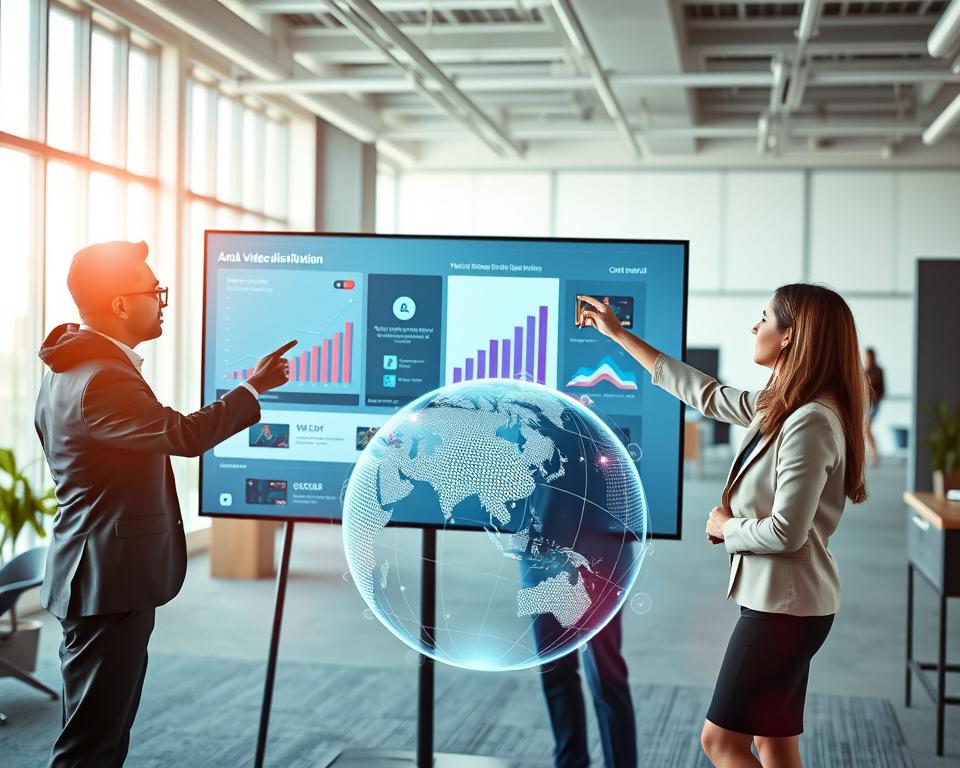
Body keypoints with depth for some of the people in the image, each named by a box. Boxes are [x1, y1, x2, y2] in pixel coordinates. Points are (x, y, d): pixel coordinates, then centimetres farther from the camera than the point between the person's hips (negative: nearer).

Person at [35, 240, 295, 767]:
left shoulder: (71, 368, 14)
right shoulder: (104, 378, -22)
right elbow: (184, 434, -30)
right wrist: (252, 388, -20)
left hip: (100, 576, 11)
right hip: (111, 581, -11)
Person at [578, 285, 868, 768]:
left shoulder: (812, 422, -22)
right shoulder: (782, 406, 8)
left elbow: (785, 532, -26)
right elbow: (706, 395, 19)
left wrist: (726, 527, -5)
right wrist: (618, 335, 23)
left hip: (785, 603, -9)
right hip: (781, 599, 9)